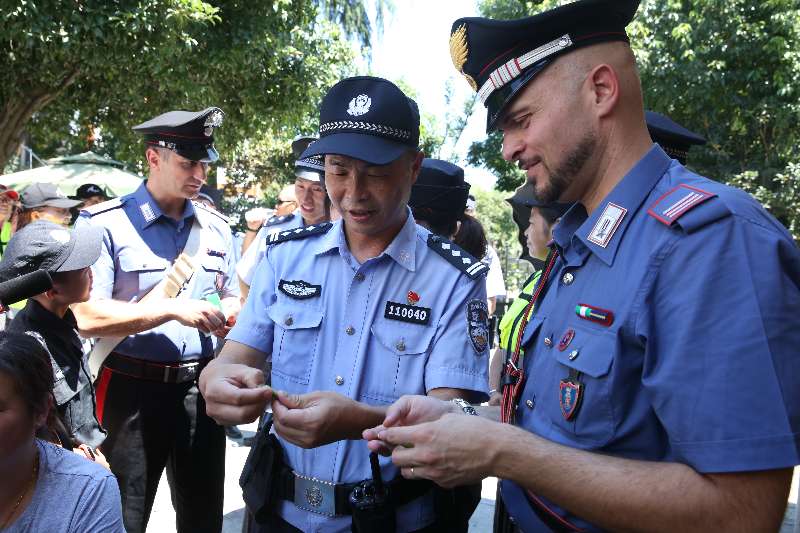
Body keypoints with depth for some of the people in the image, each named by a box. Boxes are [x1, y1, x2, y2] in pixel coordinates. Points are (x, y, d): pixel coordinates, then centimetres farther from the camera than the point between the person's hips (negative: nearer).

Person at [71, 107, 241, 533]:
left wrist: (229, 315, -5)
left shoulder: (216, 227, 8)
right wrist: (174, 310, -24)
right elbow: (86, 316, -17)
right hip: (132, 388, -4)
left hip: (201, 386, 5)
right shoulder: (104, 224, -9)